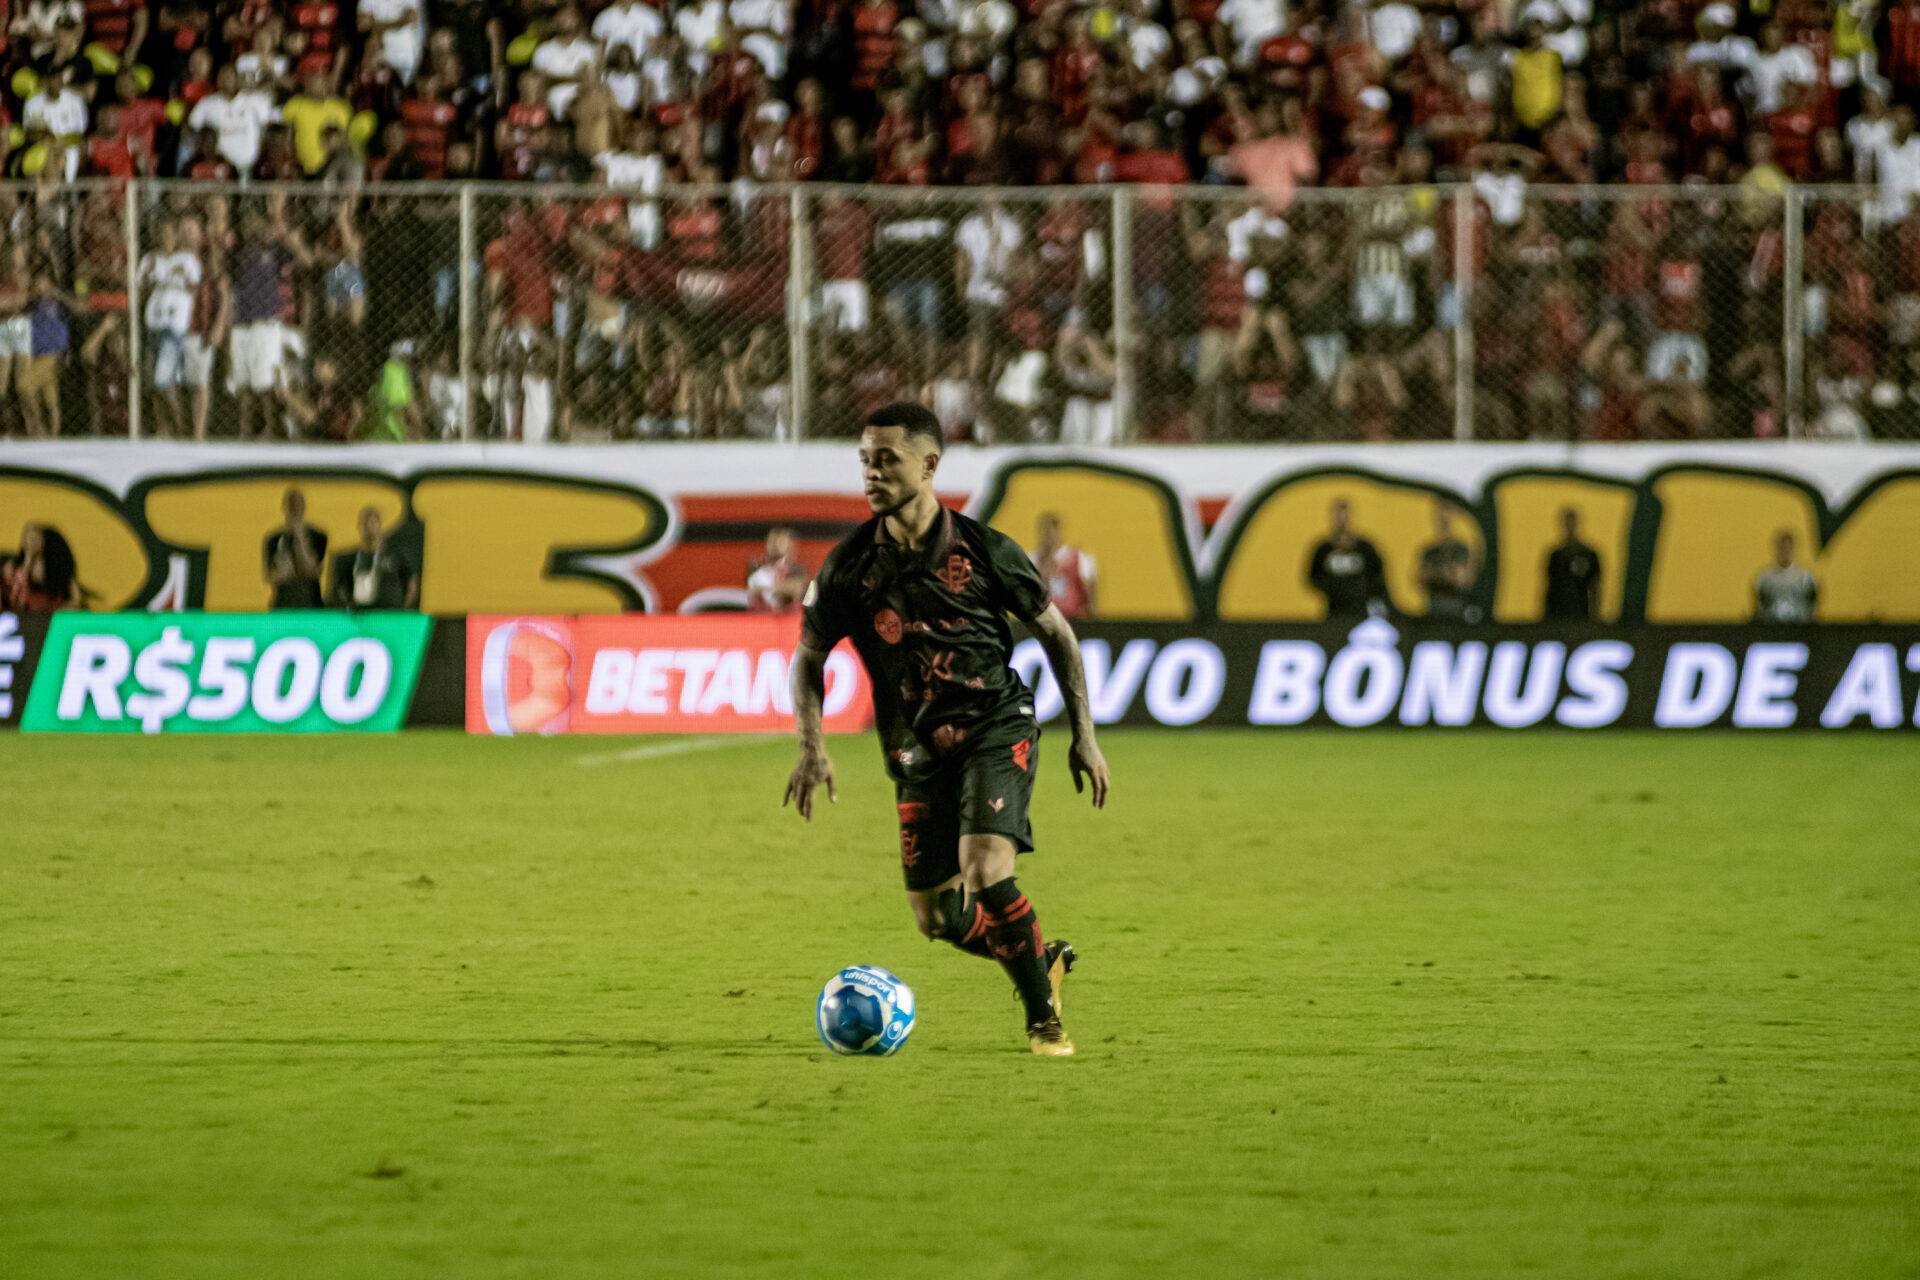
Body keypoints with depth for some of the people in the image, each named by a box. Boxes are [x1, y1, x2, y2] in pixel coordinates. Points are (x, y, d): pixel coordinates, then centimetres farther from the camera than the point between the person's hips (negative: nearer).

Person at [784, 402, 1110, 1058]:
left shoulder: (982, 550, -9)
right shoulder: (850, 565, -5)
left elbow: (1055, 632, 4)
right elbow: (809, 658, 7)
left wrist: (1084, 735, 3)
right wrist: (812, 747, -9)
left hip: (997, 728, -3)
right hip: (919, 750, 3)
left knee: (984, 870, -24)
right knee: (937, 918, 1)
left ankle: (1043, 1018, -7)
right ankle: (1042, 960, 31)